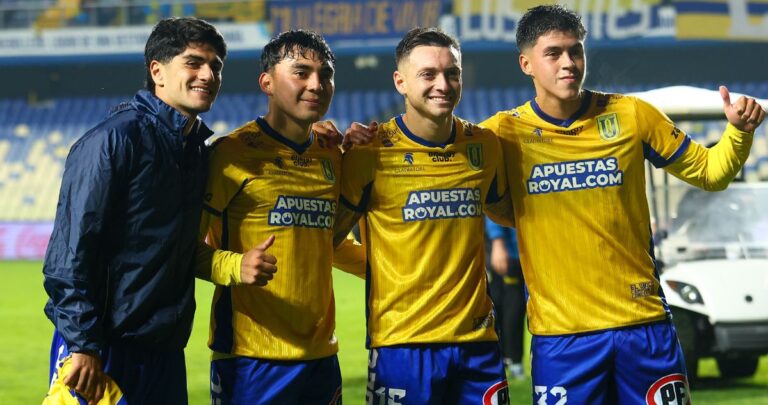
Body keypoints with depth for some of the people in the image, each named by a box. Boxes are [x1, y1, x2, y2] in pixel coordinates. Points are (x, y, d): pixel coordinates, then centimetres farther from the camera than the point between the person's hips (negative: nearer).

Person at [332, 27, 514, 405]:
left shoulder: (483, 145, 7)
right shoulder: (372, 151, -6)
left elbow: (506, 211, 25)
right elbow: (327, 237, -1)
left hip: (477, 343, 4)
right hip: (401, 344, -4)